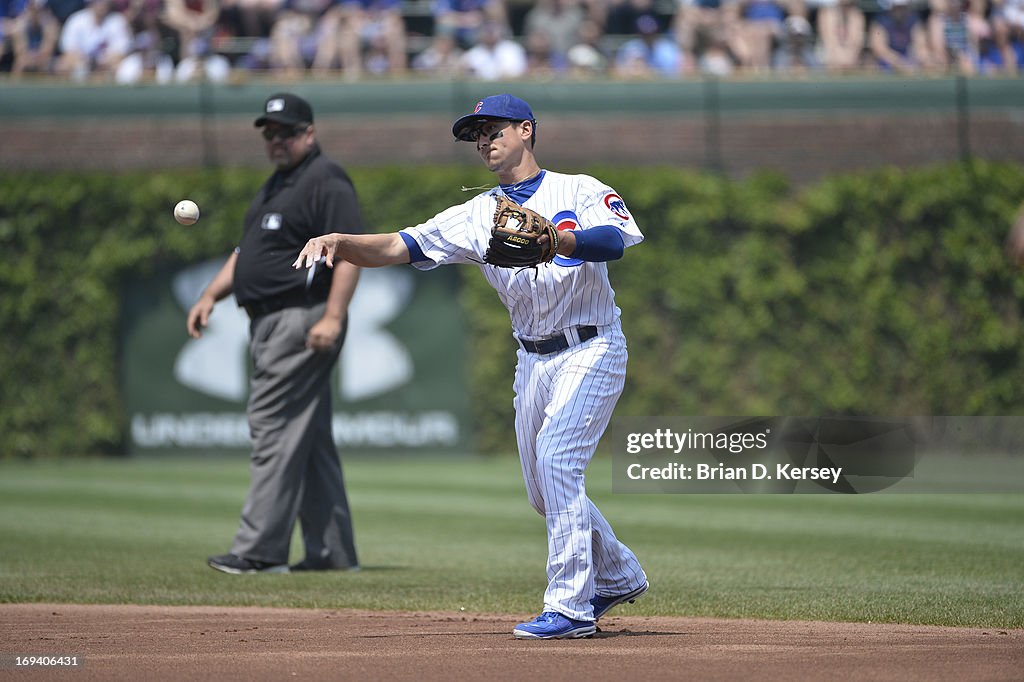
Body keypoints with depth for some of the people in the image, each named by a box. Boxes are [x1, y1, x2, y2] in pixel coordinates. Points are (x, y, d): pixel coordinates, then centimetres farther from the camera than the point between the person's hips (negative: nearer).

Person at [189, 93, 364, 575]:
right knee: (310, 440, 10)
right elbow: (247, 250, 27)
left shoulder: (326, 182, -10)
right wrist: (211, 295, 15)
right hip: (269, 325, 10)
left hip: (303, 319, -10)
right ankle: (333, 551, 14)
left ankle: (260, 550, -15)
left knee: (275, 430, -13)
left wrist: (333, 317, -27)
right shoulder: (276, 186, 21)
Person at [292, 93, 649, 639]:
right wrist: (338, 240, -21)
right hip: (533, 360, 7)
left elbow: (615, 239, -26)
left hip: (590, 351, -7)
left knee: (556, 460, -21)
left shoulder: (580, 191, -5)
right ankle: (618, 575, 33)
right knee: (544, 490, 11)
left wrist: (552, 240, -42)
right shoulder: (476, 215, 7)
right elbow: (396, 247, -3)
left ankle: (570, 607, -18)